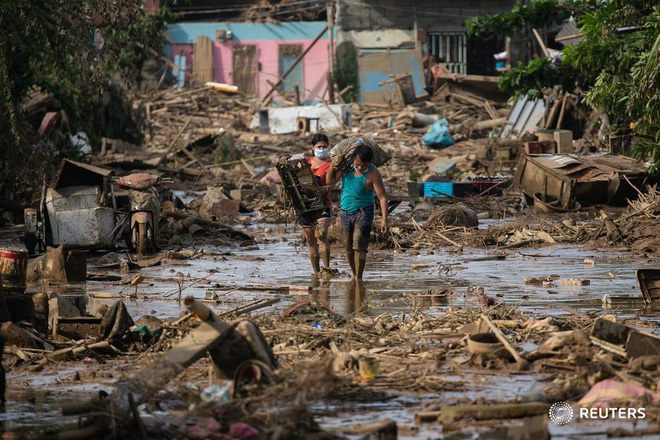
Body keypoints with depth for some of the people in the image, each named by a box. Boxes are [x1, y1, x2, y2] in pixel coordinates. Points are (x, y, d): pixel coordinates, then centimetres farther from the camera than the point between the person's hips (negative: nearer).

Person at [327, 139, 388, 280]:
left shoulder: (373, 174, -16)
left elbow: (382, 197, -16)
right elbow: (330, 181, 2)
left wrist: (384, 220, -22)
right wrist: (332, 166, -16)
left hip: (363, 213, -5)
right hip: (346, 212, 5)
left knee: (359, 246, -16)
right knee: (348, 248, 9)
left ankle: (359, 278, -11)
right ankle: (355, 275, 24)